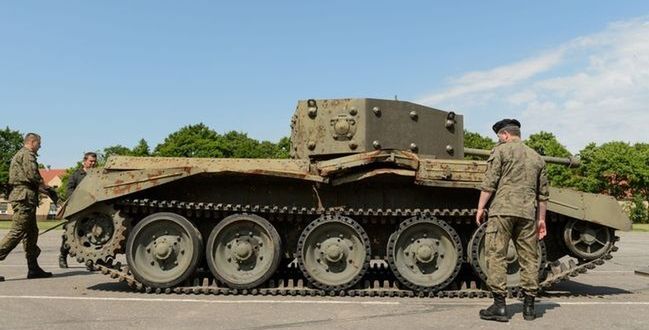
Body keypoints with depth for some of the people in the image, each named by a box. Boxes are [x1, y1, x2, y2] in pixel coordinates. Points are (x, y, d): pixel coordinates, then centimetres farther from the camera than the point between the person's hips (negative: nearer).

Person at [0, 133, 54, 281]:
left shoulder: (19, 154, 26)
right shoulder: (27, 154, -6)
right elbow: (32, 175, -18)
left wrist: (43, 189, 18)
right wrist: (47, 188, -6)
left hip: (19, 195, 11)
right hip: (24, 197, -11)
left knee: (31, 232, 11)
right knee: (16, 232, -12)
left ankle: (33, 268, 14)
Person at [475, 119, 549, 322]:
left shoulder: (501, 150, 4)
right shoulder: (536, 157, 20)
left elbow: (489, 183, -6)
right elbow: (543, 193, 19)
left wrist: (480, 208, -3)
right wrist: (541, 219, 22)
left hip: (502, 209, -5)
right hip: (528, 213, 6)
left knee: (496, 256, -3)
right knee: (529, 259, 10)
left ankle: (499, 305, -5)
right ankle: (529, 306, 14)